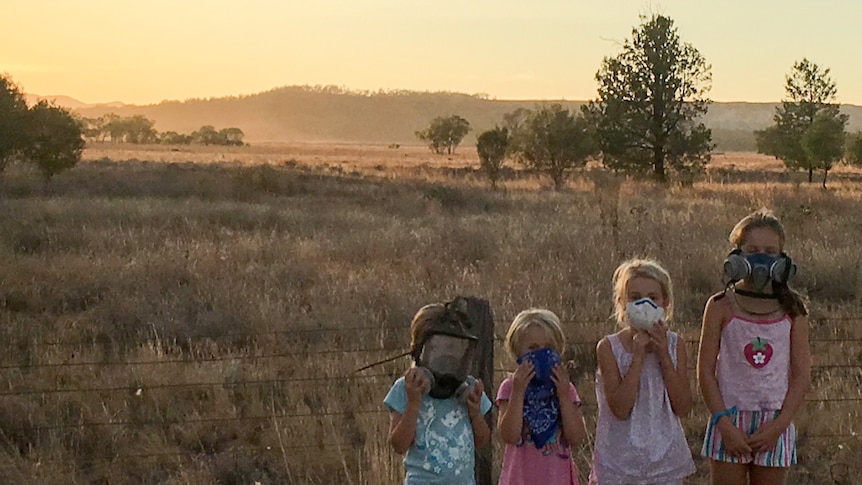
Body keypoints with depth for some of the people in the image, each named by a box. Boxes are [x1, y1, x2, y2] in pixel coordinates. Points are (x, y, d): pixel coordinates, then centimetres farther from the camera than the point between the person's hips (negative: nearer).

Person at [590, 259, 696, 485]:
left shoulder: (675, 345, 0)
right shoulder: (609, 347, -8)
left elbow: (683, 407, -7)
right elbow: (620, 409, -17)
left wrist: (663, 355, -13)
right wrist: (638, 355, -20)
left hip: (665, 457, 2)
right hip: (621, 459, -2)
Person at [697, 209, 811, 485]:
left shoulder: (792, 310, 1)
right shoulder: (721, 307, -3)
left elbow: (802, 374, 0)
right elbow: (705, 371, -3)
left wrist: (779, 425, -9)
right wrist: (723, 422, -12)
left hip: (774, 424, 1)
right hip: (729, 420, -1)